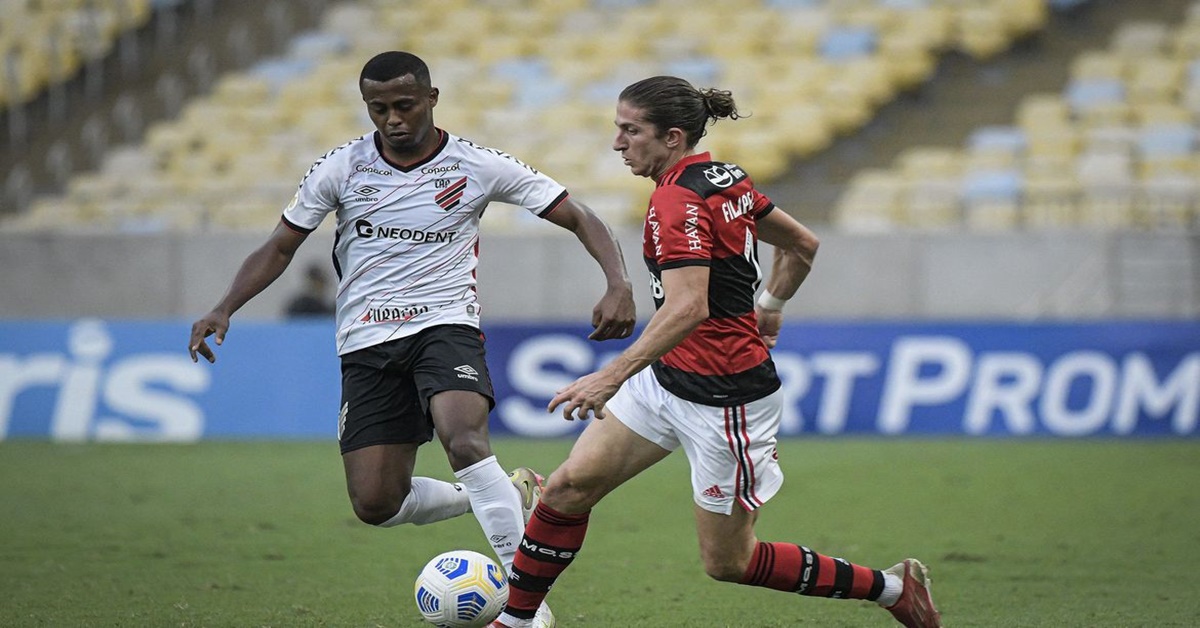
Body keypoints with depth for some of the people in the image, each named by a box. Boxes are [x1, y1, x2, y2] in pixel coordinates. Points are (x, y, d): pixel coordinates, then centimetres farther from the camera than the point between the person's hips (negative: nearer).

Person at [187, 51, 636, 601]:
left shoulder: (477, 167, -3)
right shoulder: (342, 168, 1)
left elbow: (578, 218, -1)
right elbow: (280, 248, 9)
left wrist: (618, 284, -18)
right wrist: (225, 308, -6)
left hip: (445, 327, -3)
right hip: (367, 346, 3)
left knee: (464, 442, -33)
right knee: (374, 504, -7)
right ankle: (507, 496, 19)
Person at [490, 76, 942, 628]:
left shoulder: (678, 199, -22)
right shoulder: (726, 179, 5)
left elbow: (688, 307, -35)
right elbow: (802, 244, 17)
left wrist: (613, 375, -40)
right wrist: (769, 307, 30)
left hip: (724, 399, -10)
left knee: (727, 562, 3)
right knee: (568, 488, 3)